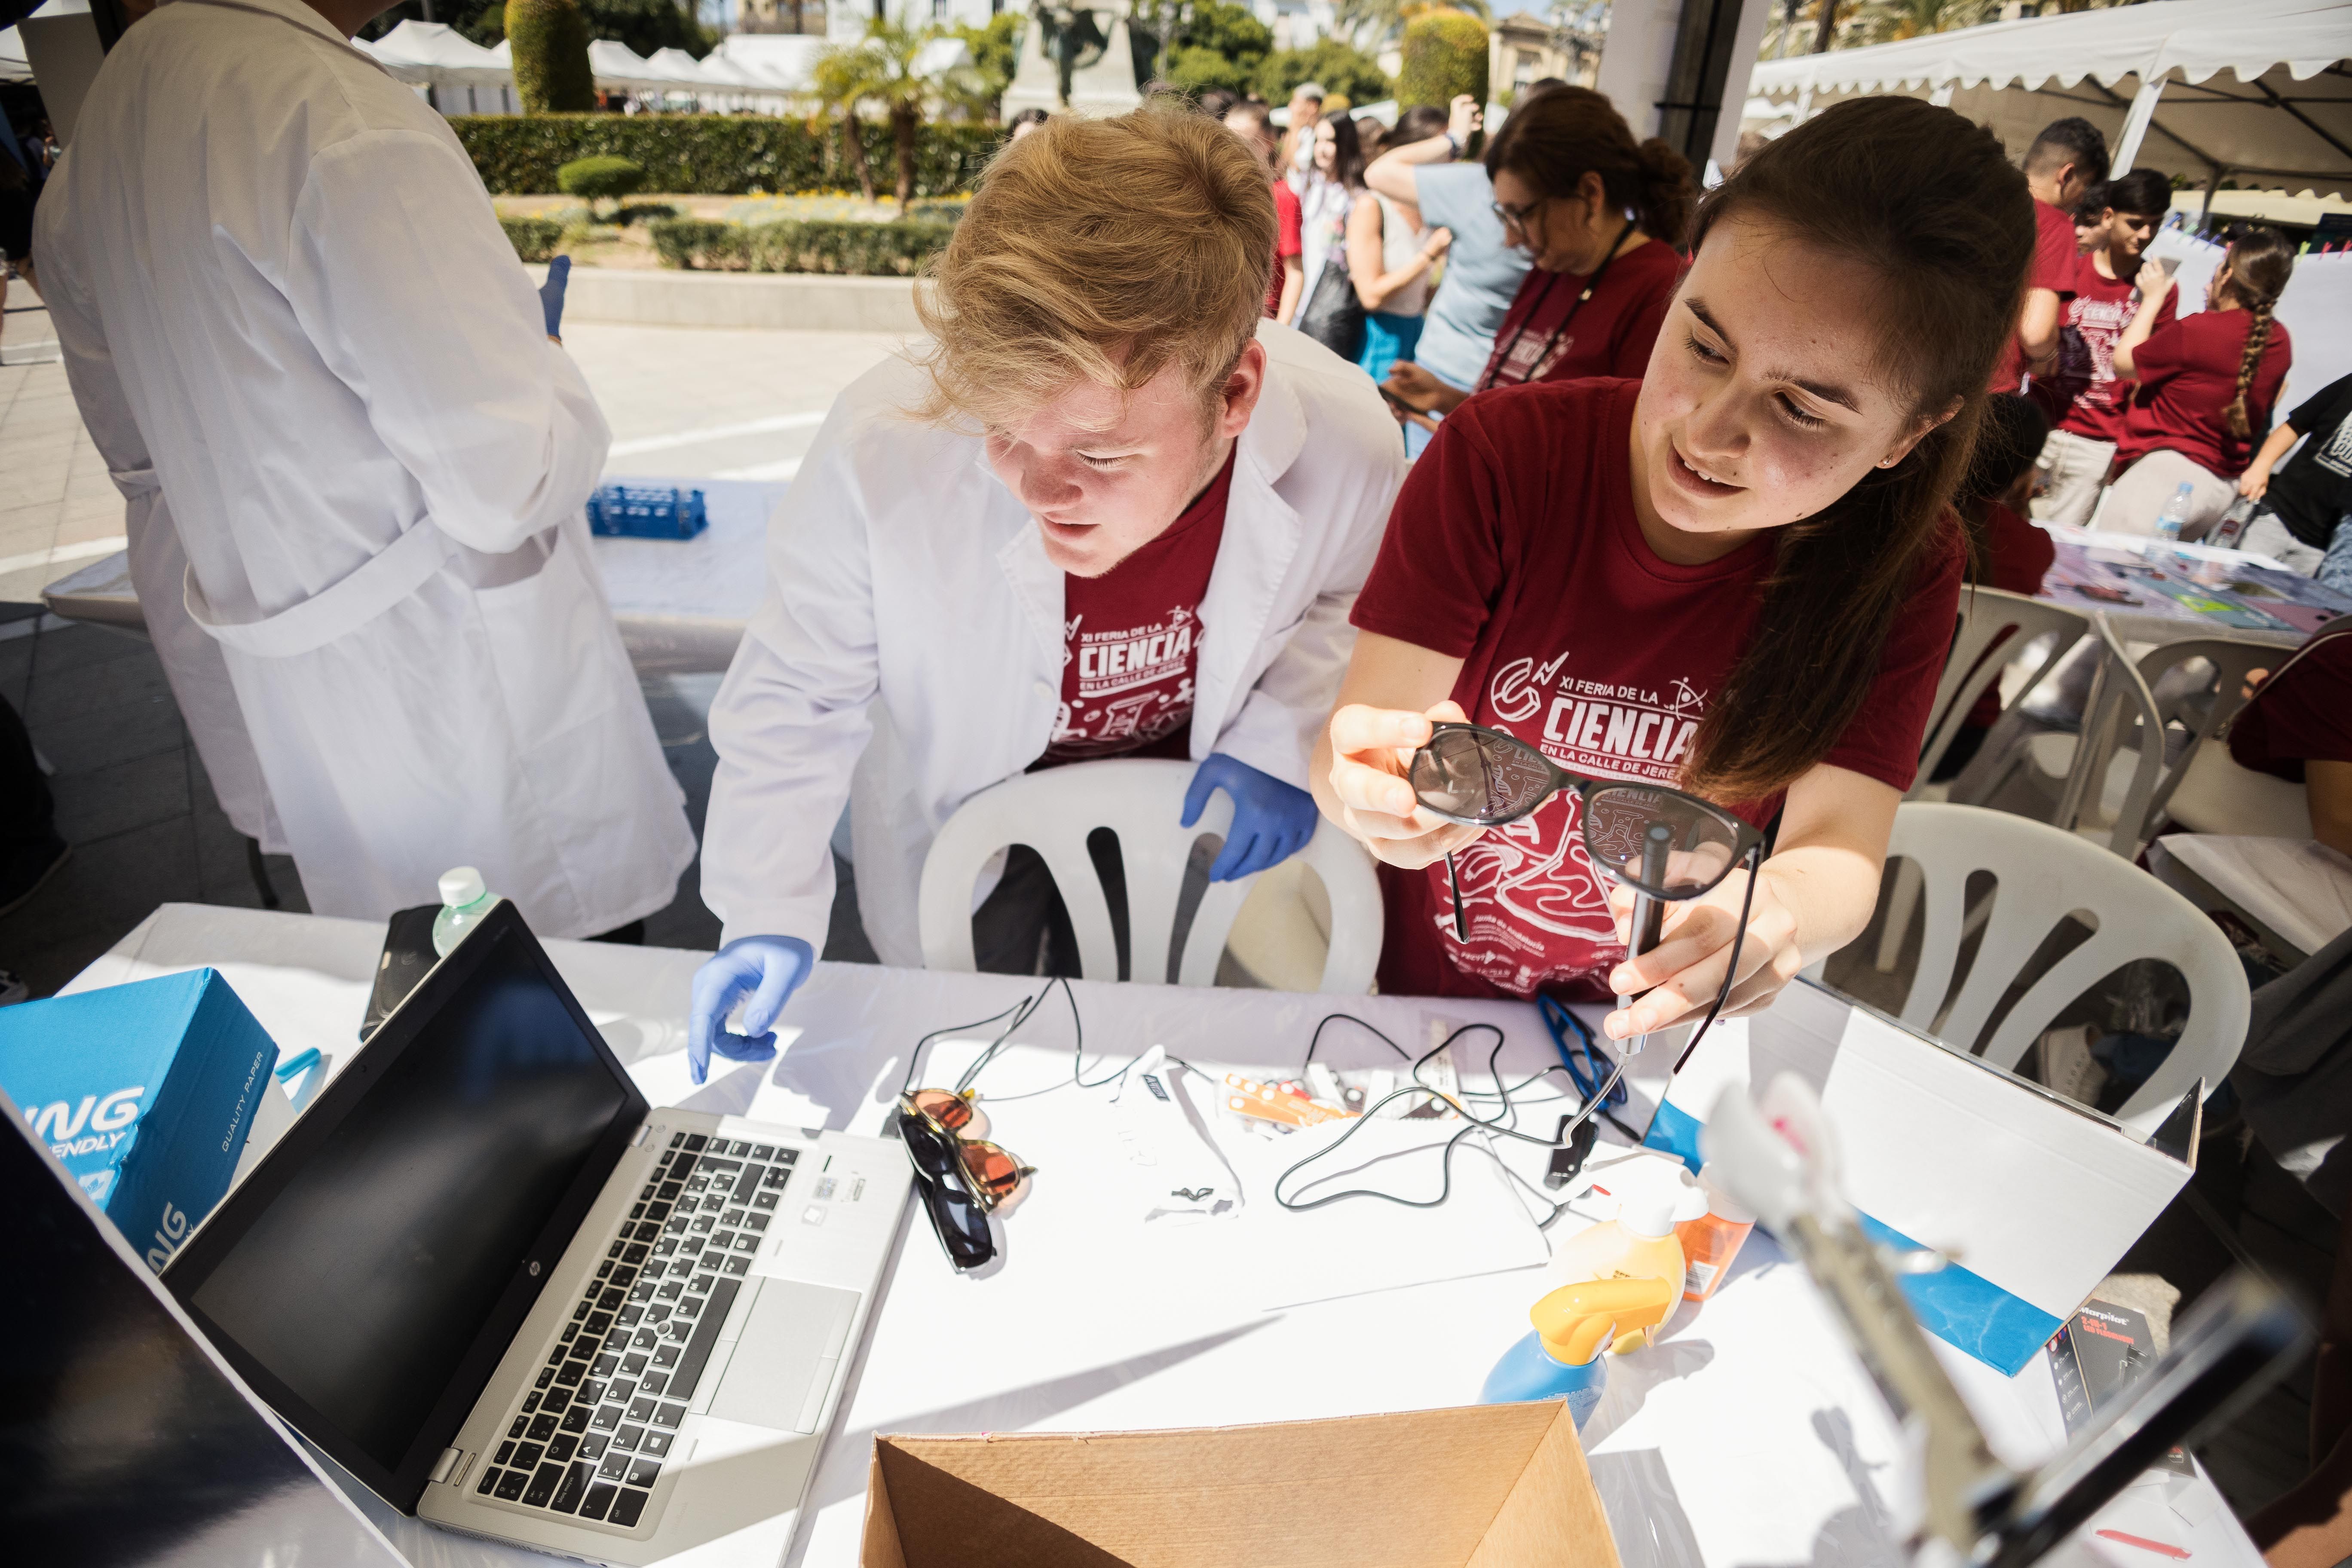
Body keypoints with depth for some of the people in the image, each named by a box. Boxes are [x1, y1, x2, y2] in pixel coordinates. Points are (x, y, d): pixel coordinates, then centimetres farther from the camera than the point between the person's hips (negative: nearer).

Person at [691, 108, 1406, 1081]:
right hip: (971, 815, -1)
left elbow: (1346, 599, -6)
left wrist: (1283, 739, -21)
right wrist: (770, 910, -24)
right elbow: (796, 697, -19)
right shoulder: (881, 452, -37)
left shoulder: (1347, 440, -31)